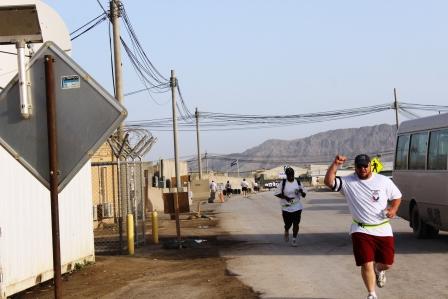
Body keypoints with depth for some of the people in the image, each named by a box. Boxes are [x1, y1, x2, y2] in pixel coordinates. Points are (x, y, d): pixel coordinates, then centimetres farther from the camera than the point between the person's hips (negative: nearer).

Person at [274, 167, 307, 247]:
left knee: (296, 224, -1)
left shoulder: (298, 183, 2)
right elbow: (277, 193, -5)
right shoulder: (283, 183, -4)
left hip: (297, 207, 1)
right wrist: (285, 197, -19)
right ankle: (286, 232, 38)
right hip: (286, 207, -1)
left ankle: (294, 239, 13)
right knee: (288, 224, 4)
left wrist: (301, 192, -19)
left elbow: (304, 195, 6)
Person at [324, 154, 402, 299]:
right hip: (361, 231, -2)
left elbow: (397, 196, 10)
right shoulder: (348, 182, -5)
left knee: (387, 263, 8)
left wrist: (393, 209, -11)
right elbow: (328, 181, -17)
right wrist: (335, 164, -30)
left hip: (383, 229, 2)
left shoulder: (384, 181, -1)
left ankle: (378, 270, 46)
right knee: (366, 265, -7)